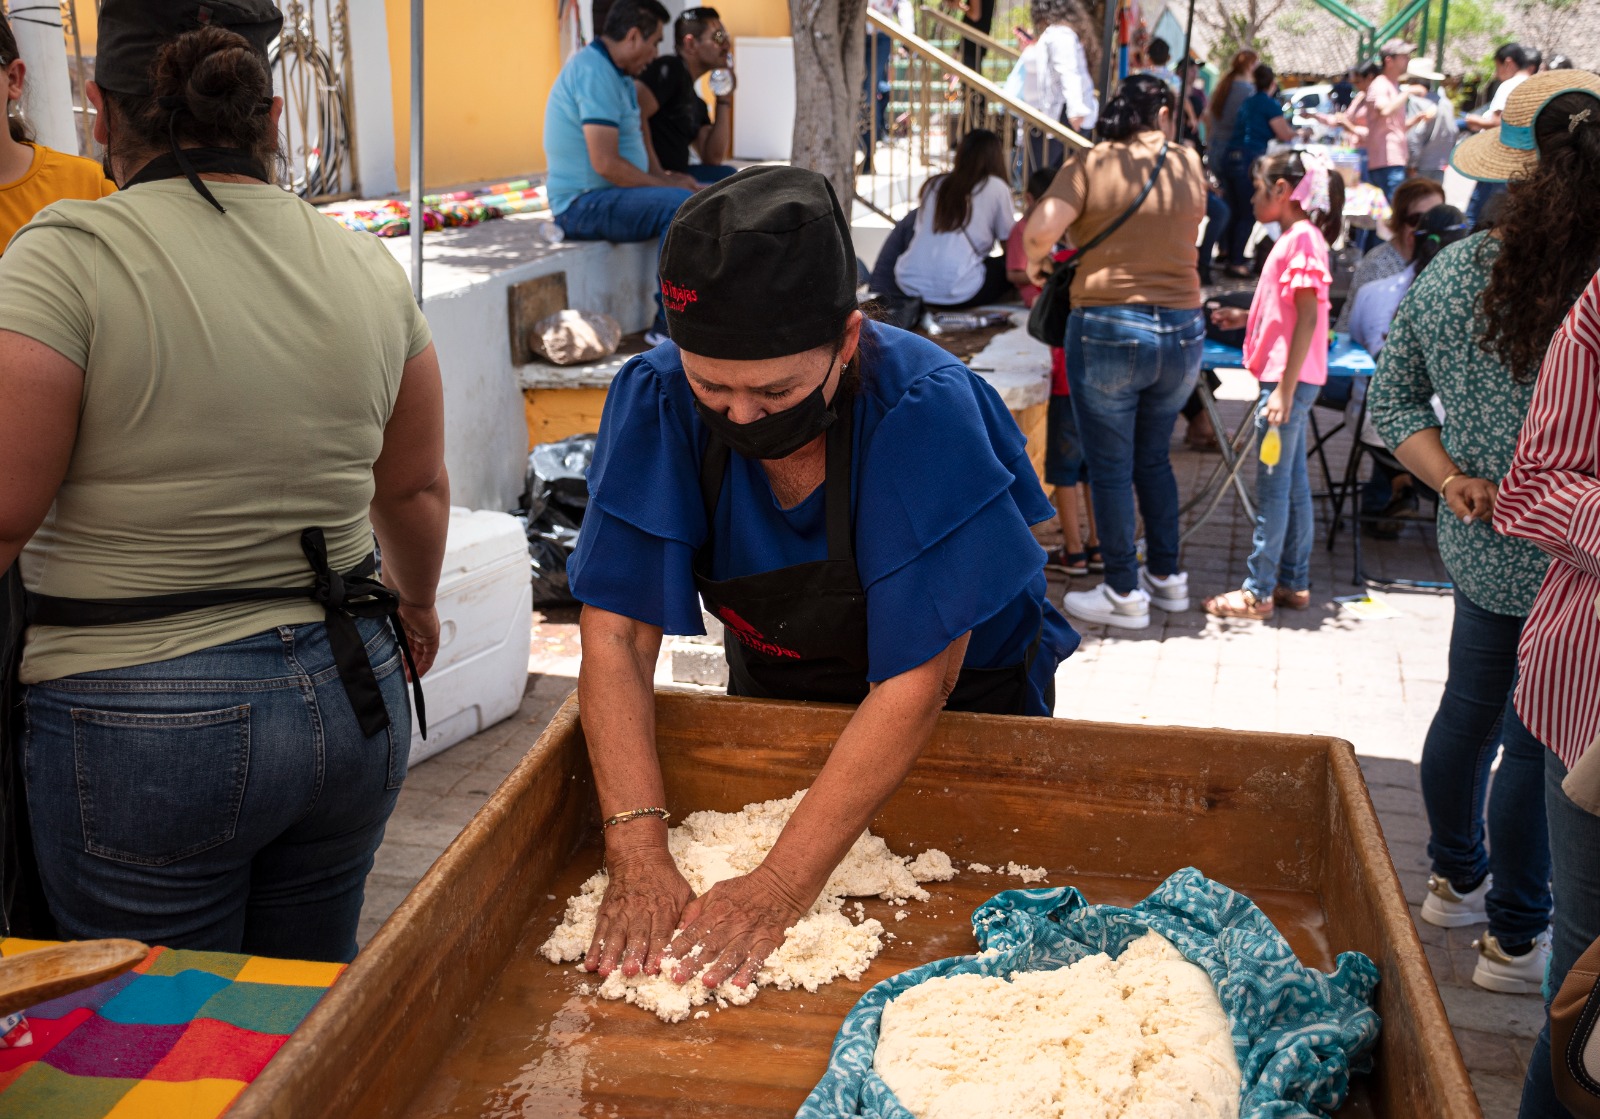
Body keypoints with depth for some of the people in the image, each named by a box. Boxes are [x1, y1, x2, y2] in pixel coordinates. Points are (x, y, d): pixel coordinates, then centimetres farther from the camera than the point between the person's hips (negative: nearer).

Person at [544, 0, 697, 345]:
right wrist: (663, 184, -15)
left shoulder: (609, 71, 15)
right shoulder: (595, 73, -18)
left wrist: (665, 177, 7)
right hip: (584, 204, -11)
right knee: (681, 205, -29)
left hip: (604, 196, 11)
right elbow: (606, 163, -26)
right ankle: (668, 327, -23)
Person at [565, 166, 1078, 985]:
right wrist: (637, 855, -34)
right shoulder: (655, 402, -24)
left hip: (958, 710, -3)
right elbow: (616, 634, -24)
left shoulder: (925, 412, -33)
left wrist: (782, 885, -37)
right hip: (774, 695, 3)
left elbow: (917, 682, -33)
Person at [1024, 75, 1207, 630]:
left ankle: (1123, 594, 13)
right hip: (1182, 332, 4)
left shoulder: (1091, 164, -6)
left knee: (1110, 469, 6)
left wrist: (1035, 262, 2)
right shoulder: (1189, 164, 5)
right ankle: (1166, 576, 29)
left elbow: (1041, 228, -17)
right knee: (1153, 458, 22)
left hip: (1108, 329, -4)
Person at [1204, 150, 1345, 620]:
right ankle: (1294, 582, 22)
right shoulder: (1294, 237, 15)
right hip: (1289, 379, 10)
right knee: (1293, 482, 14)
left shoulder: (1302, 238, -15)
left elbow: (1307, 317, -21)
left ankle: (1257, 593, 1)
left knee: (1272, 485, -5)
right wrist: (1246, 317, 17)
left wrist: (1284, 389, -23)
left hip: (1289, 379, -10)